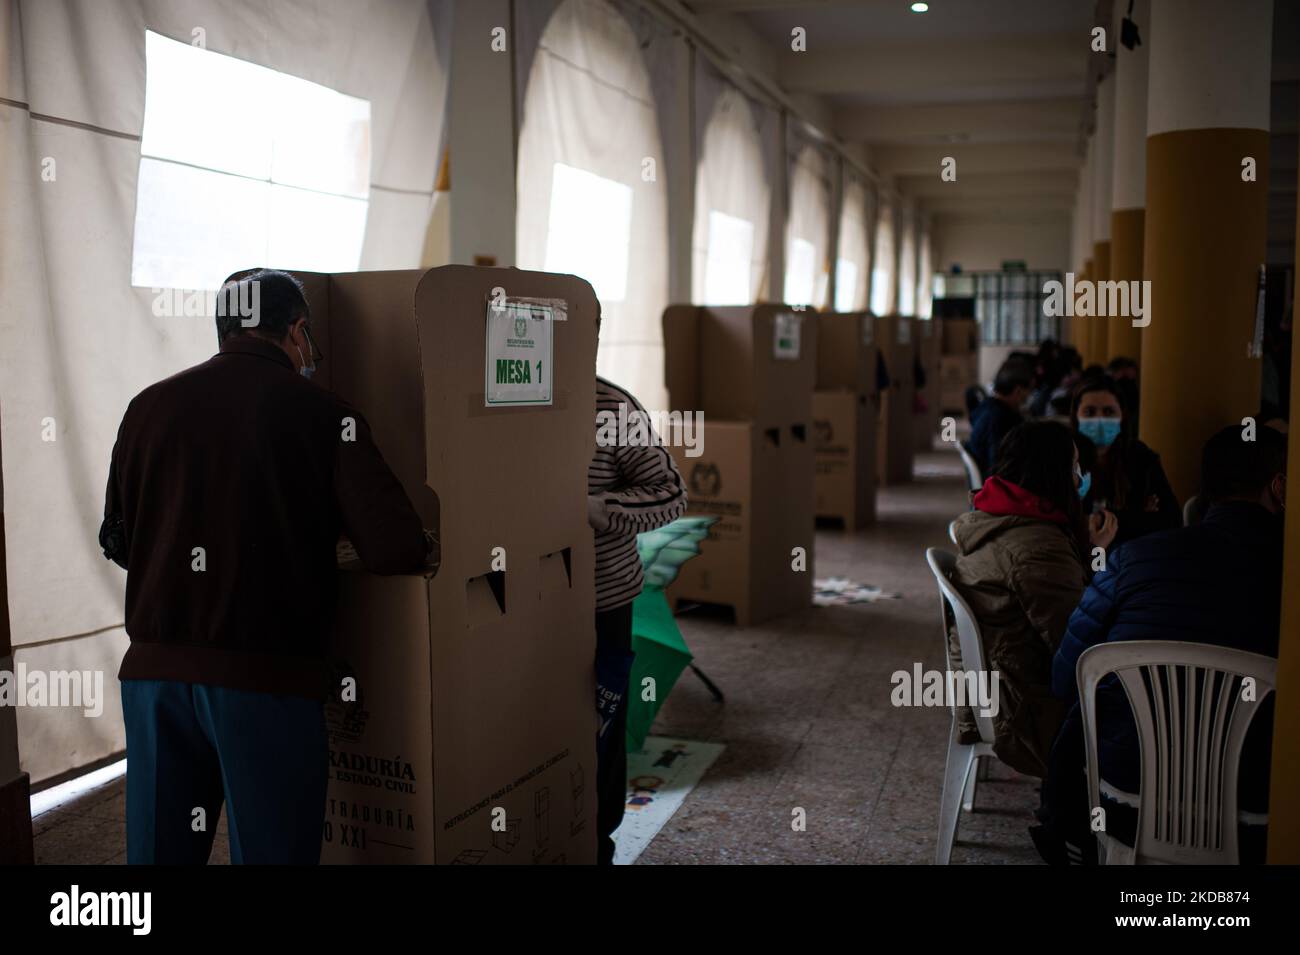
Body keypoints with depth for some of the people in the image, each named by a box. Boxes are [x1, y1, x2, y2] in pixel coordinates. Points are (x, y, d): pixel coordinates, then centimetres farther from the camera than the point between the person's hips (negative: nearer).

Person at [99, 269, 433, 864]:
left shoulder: (148, 406, 5)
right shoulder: (320, 413, -5)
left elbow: (117, 540, 16)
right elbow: (395, 550, -12)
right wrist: (427, 548, 10)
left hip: (153, 669, 4)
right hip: (266, 678, -4)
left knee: (160, 847, 17)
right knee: (272, 846, 10)